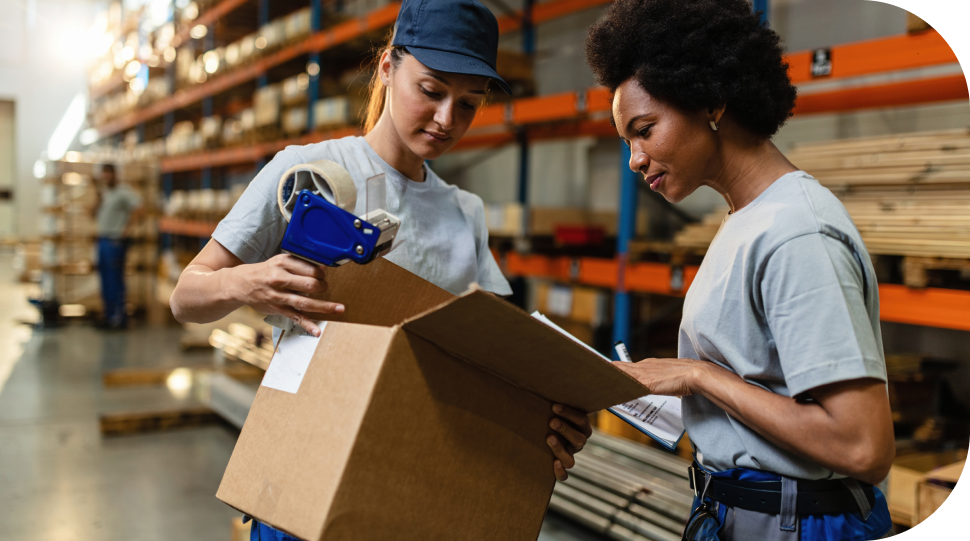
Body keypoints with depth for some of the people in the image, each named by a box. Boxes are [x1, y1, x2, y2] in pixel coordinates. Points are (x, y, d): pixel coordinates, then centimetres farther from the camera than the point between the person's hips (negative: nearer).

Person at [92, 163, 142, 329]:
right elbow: (95, 214, 18)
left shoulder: (123, 192, -9)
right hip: (103, 239, 9)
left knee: (114, 278, -9)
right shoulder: (104, 193, 18)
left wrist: (127, 229, -20)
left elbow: (137, 209, -23)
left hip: (116, 240, -9)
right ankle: (108, 314, 17)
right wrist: (99, 200, 3)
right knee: (105, 278, 11)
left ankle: (119, 315, -6)